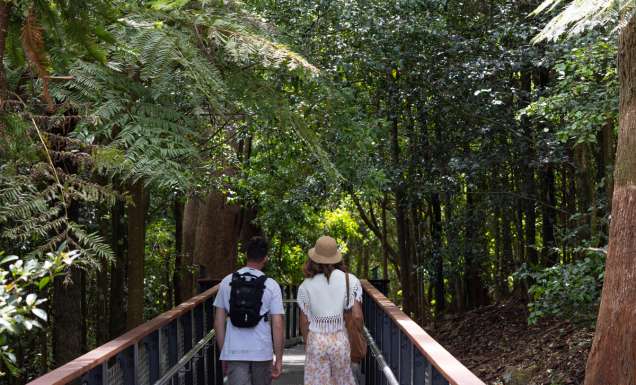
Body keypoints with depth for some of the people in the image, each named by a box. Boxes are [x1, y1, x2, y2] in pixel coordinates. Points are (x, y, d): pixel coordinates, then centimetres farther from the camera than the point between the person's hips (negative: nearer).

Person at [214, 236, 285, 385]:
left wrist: (223, 351, 14)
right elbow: (278, 325, -7)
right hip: (262, 352, 0)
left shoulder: (226, 282, 1)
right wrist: (279, 359, 0)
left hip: (233, 352, 0)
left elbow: (219, 322, 4)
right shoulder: (271, 285, -4)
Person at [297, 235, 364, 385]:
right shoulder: (350, 280, -3)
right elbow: (357, 316, -8)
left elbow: (304, 321, 2)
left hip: (316, 340, 0)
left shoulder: (306, 285, -2)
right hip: (340, 339, 0)